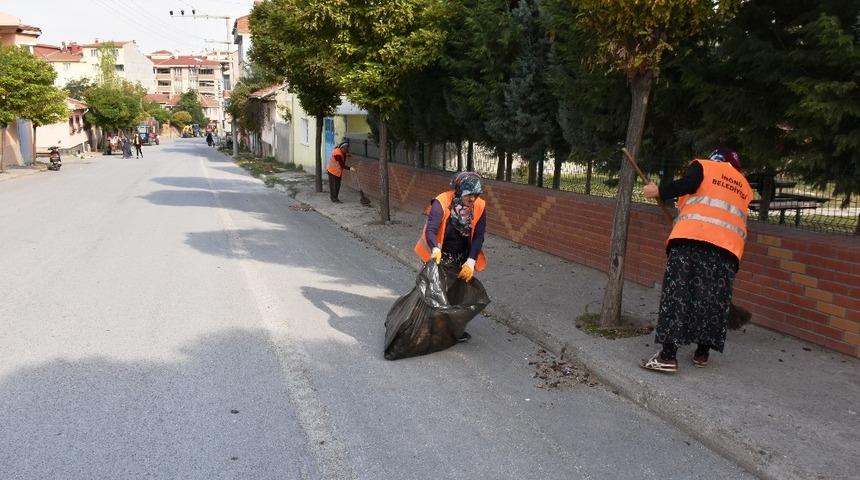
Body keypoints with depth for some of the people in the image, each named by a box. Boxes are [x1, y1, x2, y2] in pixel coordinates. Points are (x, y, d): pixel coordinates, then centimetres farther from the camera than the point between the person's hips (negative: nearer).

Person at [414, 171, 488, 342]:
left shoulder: (479, 207, -12)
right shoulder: (442, 203, -26)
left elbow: (478, 236, -11)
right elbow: (430, 230, -34)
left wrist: (471, 262, -22)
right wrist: (435, 249, -54)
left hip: (462, 258, 4)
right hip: (440, 257, -4)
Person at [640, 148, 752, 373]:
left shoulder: (703, 166, 16)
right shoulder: (744, 186, 31)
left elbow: (689, 184, -5)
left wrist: (658, 191, 5)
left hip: (692, 238, -5)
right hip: (727, 246, 5)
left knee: (676, 293, -7)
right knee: (714, 299, 12)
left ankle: (668, 356, -12)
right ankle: (702, 353, 17)